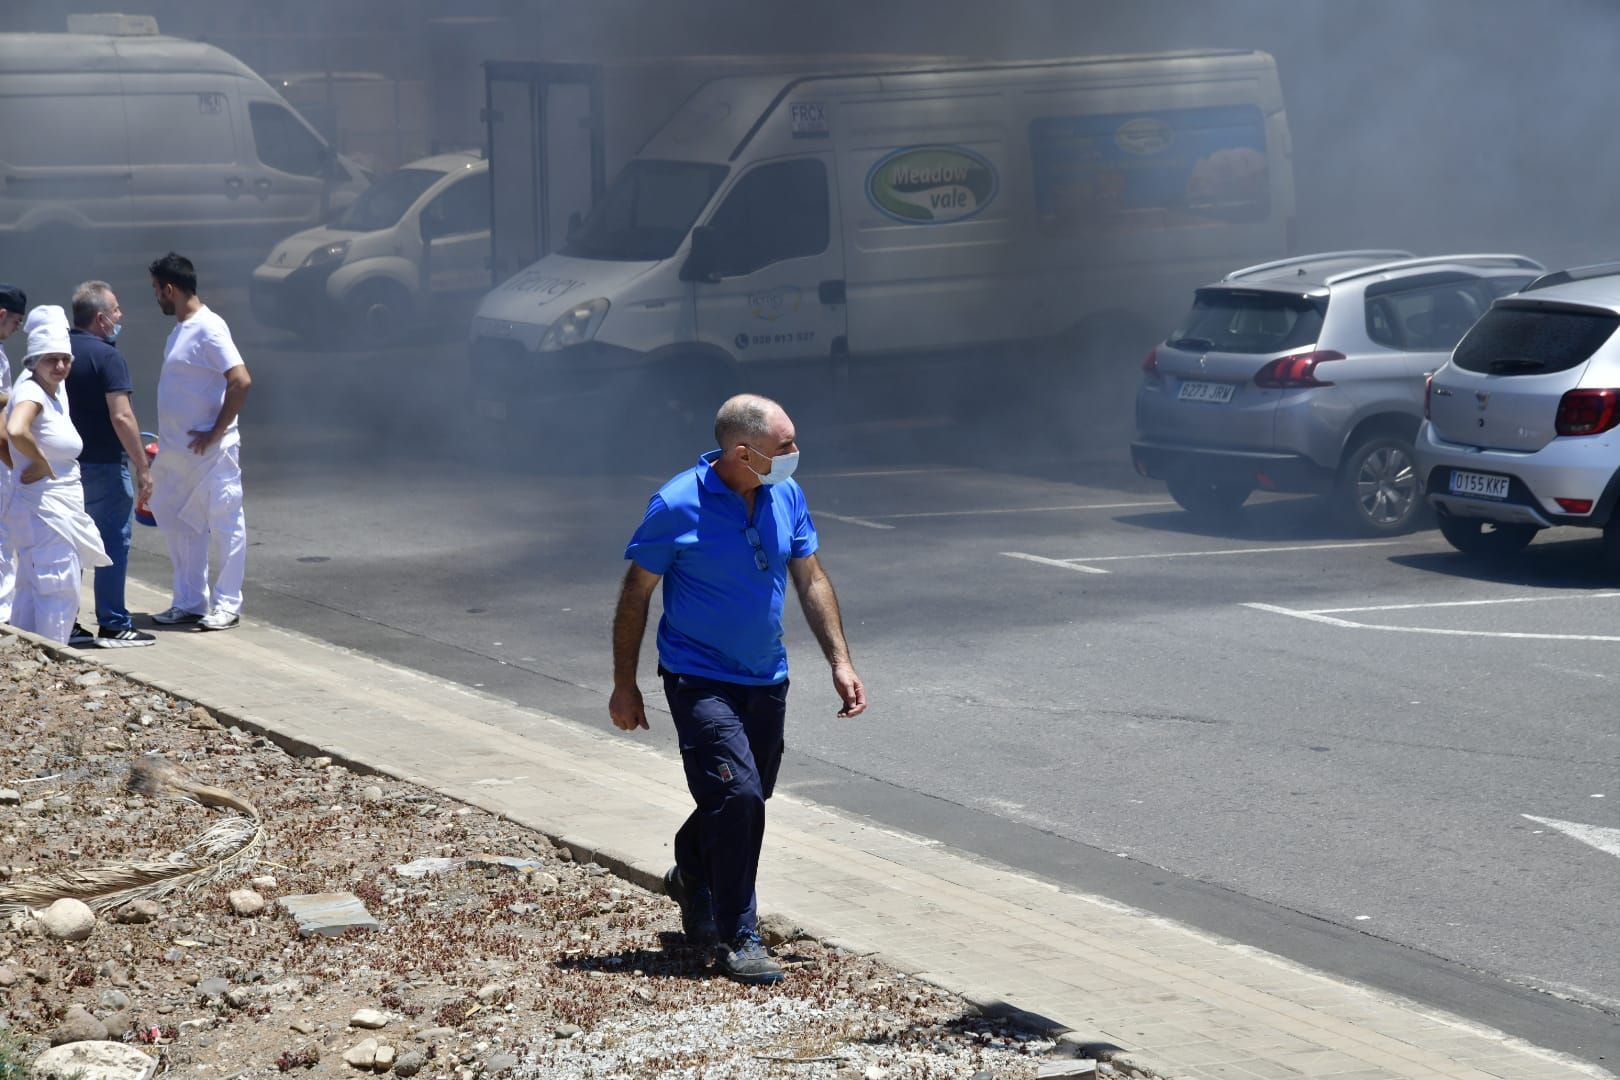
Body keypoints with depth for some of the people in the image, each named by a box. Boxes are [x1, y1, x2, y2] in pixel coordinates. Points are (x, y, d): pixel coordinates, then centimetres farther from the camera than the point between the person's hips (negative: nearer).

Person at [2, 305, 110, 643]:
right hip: (45, 509, -10)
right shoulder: (31, 393, -18)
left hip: (61, 509, 10)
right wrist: (41, 464, -24)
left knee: (33, 590, 16)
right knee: (59, 591, -8)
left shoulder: (55, 391, 11)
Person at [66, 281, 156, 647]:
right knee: (113, 543, 0)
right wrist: (142, 468, -15)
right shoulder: (106, 357, -15)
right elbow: (121, 417, -21)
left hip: (66, 464, 7)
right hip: (104, 466, -7)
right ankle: (113, 625, 1)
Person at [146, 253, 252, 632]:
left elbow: (241, 381, -23)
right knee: (179, 525, 13)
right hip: (177, 452, 10)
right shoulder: (180, 330, 12)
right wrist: (166, 438, 18)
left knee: (224, 525, -1)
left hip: (211, 451, -10)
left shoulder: (208, 329, -16)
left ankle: (226, 605, 5)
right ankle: (189, 603, 21)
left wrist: (215, 433, -19)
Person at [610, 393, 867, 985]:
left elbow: (811, 579, 8)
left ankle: (692, 878, 46)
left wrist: (840, 661, 2)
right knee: (737, 794, -18)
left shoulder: (786, 496, -2)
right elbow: (636, 593, -8)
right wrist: (624, 686, -4)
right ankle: (736, 938, -6)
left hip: (766, 680, 6)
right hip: (701, 680, -6)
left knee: (746, 799, 16)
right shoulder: (677, 506, -18)